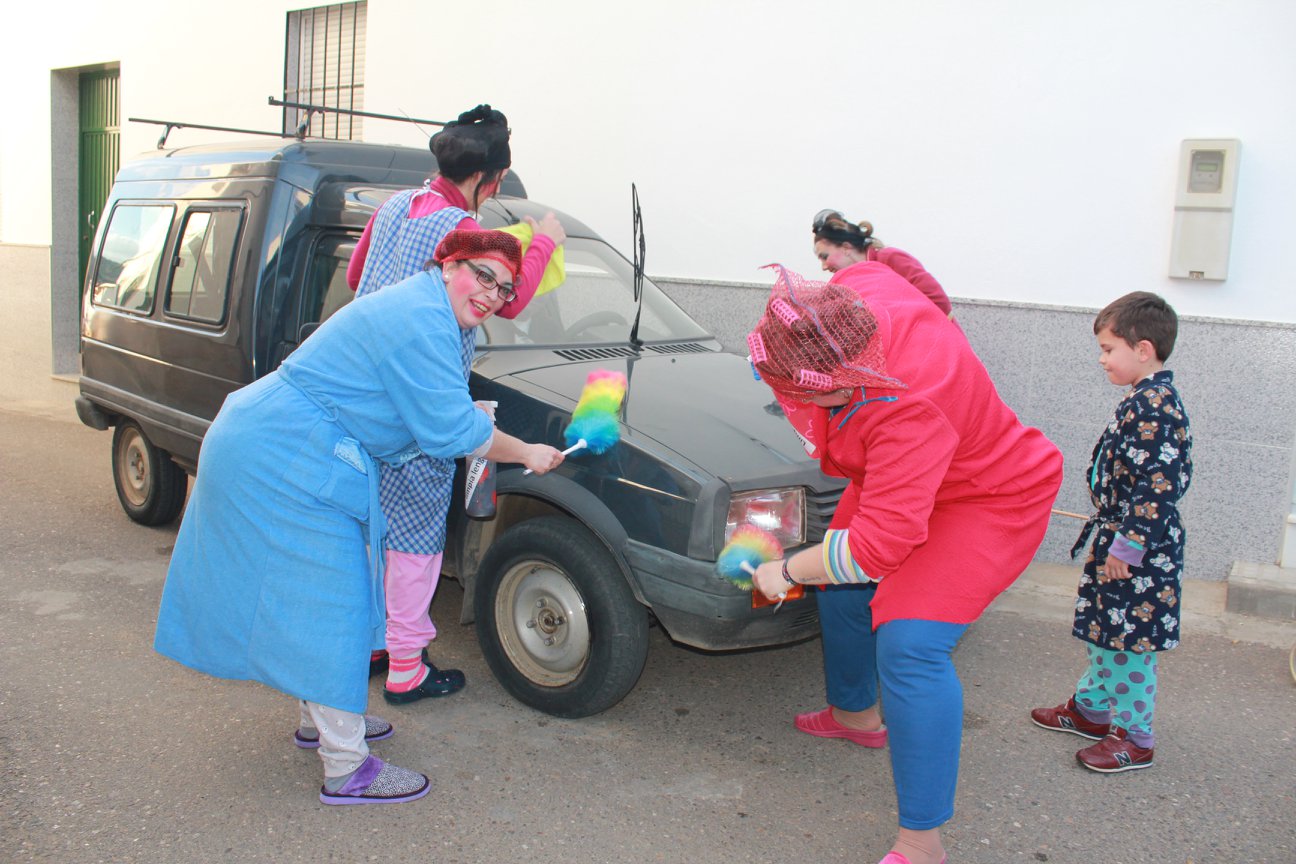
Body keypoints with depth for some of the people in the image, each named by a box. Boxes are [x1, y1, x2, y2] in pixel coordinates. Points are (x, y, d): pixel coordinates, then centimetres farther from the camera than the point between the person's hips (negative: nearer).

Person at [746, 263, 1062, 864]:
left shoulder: (910, 411, -45)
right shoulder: (859, 288, -22)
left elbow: (880, 544, -41)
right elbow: (871, 265, 6)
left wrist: (788, 571, -27)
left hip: (988, 502, -9)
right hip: (899, 478, 9)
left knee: (908, 645, -21)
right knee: (842, 591, 18)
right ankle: (856, 714, 46)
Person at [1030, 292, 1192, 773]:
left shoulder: (1156, 408, -21)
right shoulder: (1145, 402, 10)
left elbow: (1156, 488, -26)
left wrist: (1127, 548, -22)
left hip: (1139, 551, -10)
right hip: (1119, 539, 10)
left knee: (1128, 641, 1)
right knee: (1101, 629, 20)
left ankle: (1133, 737, 14)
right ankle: (1092, 707, 35)